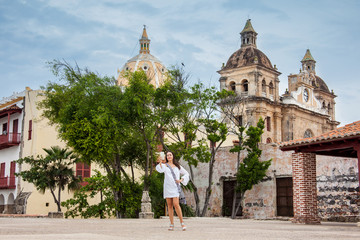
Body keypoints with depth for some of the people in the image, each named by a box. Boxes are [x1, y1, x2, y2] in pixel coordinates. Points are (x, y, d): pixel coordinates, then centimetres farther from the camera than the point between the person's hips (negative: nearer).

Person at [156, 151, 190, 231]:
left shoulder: (178, 166, 14)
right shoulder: (165, 165, 9)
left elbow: (186, 174, 20)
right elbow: (160, 169, -15)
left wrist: (181, 180, 5)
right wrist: (161, 162, -28)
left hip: (175, 187, -1)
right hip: (167, 187, 1)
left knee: (176, 204, -15)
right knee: (169, 205, 1)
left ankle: (182, 222, -6)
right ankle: (171, 224, 4)